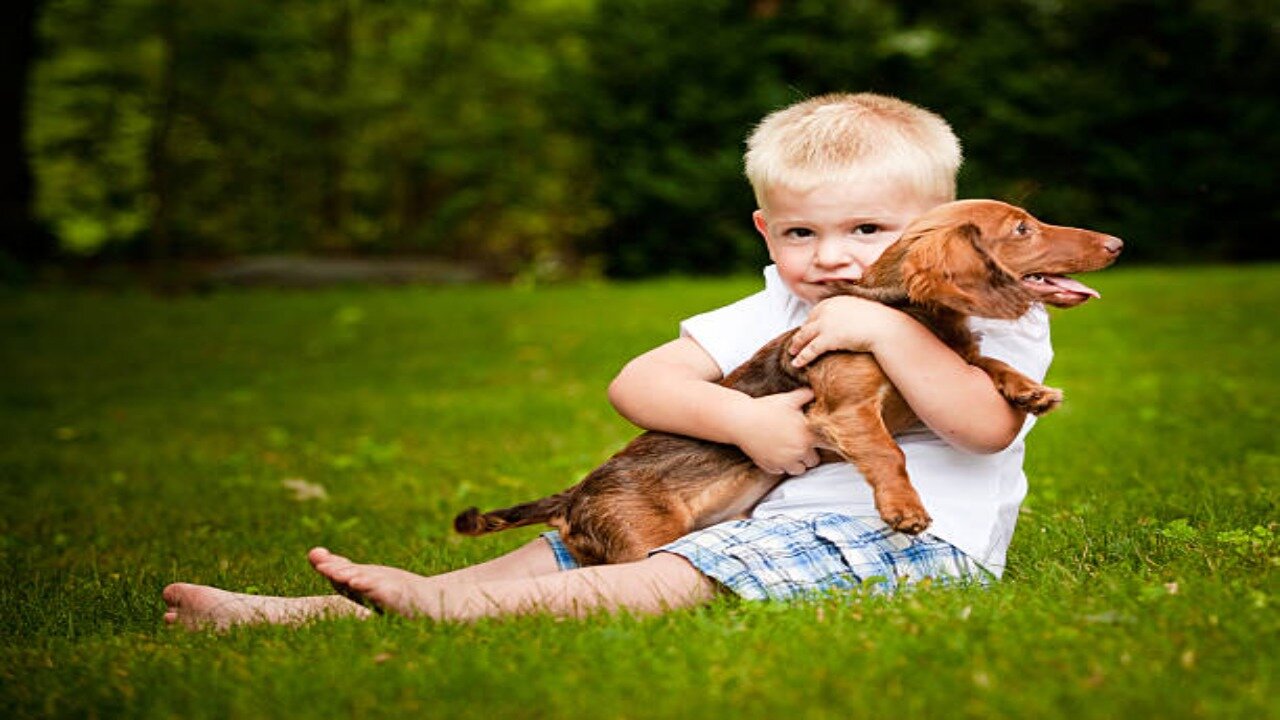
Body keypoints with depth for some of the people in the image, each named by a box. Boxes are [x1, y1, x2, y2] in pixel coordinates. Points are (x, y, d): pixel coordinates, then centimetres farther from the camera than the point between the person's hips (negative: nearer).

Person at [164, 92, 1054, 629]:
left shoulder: (983, 318, 0)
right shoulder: (773, 314, 14)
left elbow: (989, 425, -21)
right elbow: (637, 384, 4)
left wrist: (888, 330, -25)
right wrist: (742, 419, -14)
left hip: (912, 532, -6)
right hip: (773, 515, 6)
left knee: (700, 572, -31)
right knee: (589, 536, -5)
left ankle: (458, 604, -40)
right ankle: (324, 613, -12)